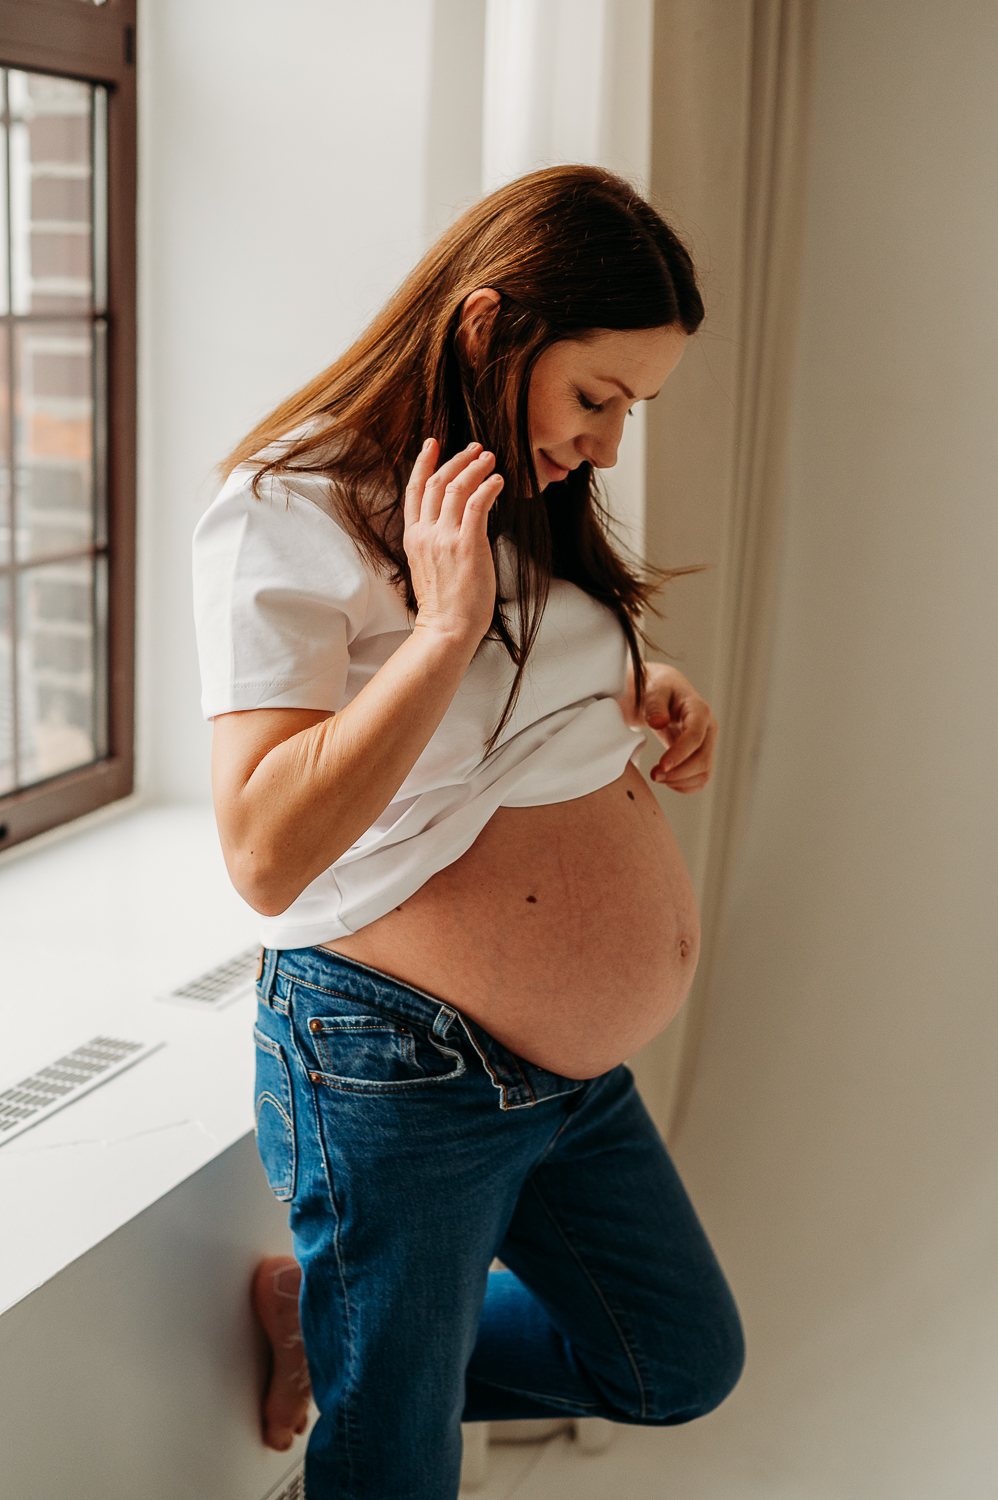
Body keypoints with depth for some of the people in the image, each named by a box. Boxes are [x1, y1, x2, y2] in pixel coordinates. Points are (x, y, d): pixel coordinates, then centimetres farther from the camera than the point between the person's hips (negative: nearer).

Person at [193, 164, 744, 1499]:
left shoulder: (527, 503, 7)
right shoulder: (289, 516, -17)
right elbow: (268, 855, -27)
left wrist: (647, 699, 4)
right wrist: (446, 625, -30)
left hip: (579, 1064, 8)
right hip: (404, 1067, -8)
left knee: (684, 1366, 21)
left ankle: (320, 1311, 30)